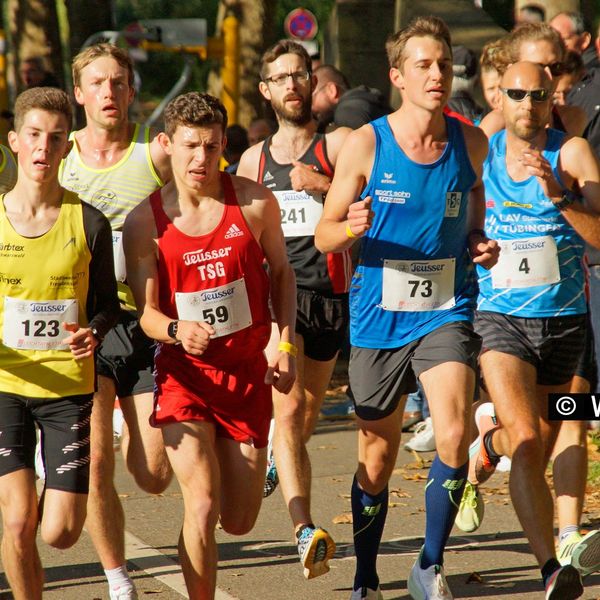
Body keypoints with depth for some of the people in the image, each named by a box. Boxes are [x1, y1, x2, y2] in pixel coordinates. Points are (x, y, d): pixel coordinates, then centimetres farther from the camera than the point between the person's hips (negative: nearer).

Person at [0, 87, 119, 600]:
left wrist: (92, 333, -16)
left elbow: (107, 304, 7)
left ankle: (53, 499, 35)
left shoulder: (88, 223, -3)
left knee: (60, 532, -1)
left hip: (68, 384, 0)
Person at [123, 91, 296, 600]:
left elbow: (281, 272, 10)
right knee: (202, 506, -19)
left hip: (247, 370, 2)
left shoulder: (255, 203, -5)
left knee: (239, 521, 10)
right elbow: (145, 310, -5)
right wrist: (177, 330, -28)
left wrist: (286, 347, 0)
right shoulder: (145, 222, -8)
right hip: (184, 372, -2)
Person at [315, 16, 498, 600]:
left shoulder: (470, 142, 1)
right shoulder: (365, 145, -7)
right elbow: (323, 235, -2)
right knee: (377, 456, 10)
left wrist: (482, 245, -2)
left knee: (454, 435, -20)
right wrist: (352, 227, -24)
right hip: (378, 318, -1)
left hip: (447, 311, 1)